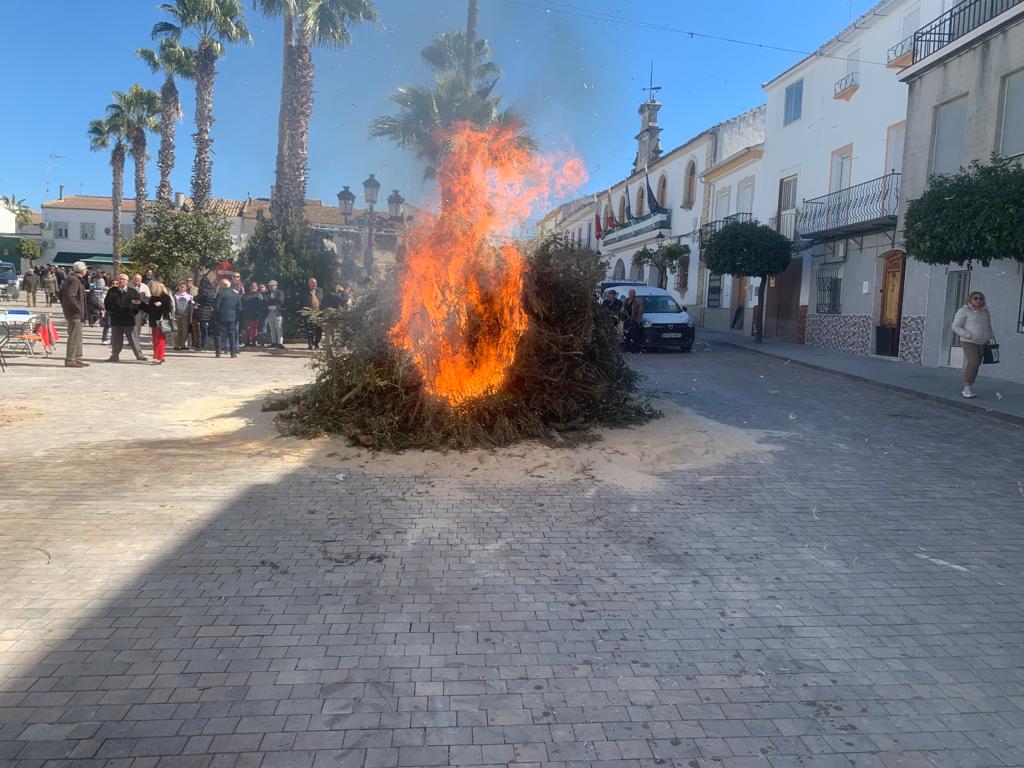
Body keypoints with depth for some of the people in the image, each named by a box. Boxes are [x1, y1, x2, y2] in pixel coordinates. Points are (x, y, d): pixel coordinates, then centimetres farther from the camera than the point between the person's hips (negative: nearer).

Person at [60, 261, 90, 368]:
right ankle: (70, 360, -6)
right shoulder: (74, 280, -16)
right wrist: (79, 309, -21)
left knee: (78, 336, 16)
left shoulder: (70, 279, 16)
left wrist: (64, 306, 24)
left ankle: (77, 359, 23)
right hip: (74, 313, -11)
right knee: (74, 337, -8)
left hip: (69, 311, 11)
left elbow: (61, 293, 24)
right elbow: (70, 296, -25)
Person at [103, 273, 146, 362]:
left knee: (133, 339, 3)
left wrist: (134, 312, -1)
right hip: (115, 320, 2)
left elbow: (140, 302, 7)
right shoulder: (112, 291, 9)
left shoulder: (133, 292, 3)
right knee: (116, 341, 6)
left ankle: (139, 355, 10)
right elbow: (106, 303, 16)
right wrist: (109, 311, 3)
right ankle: (114, 356, 14)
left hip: (129, 320, -2)